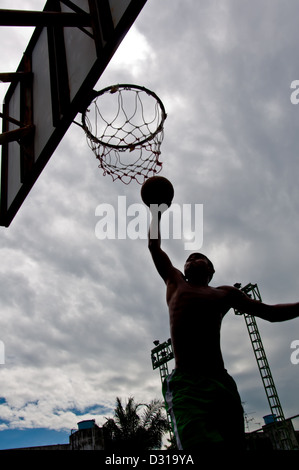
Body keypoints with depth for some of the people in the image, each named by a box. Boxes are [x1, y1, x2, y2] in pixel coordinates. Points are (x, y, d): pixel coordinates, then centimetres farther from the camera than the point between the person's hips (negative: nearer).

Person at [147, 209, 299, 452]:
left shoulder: (225, 293, 23)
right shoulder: (175, 283, 21)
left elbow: (271, 312, 28)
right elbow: (154, 245, 29)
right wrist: (157, 213, 38)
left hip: (224, 384, 3)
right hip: (186, 384, -3)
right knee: (203, 444, -28)